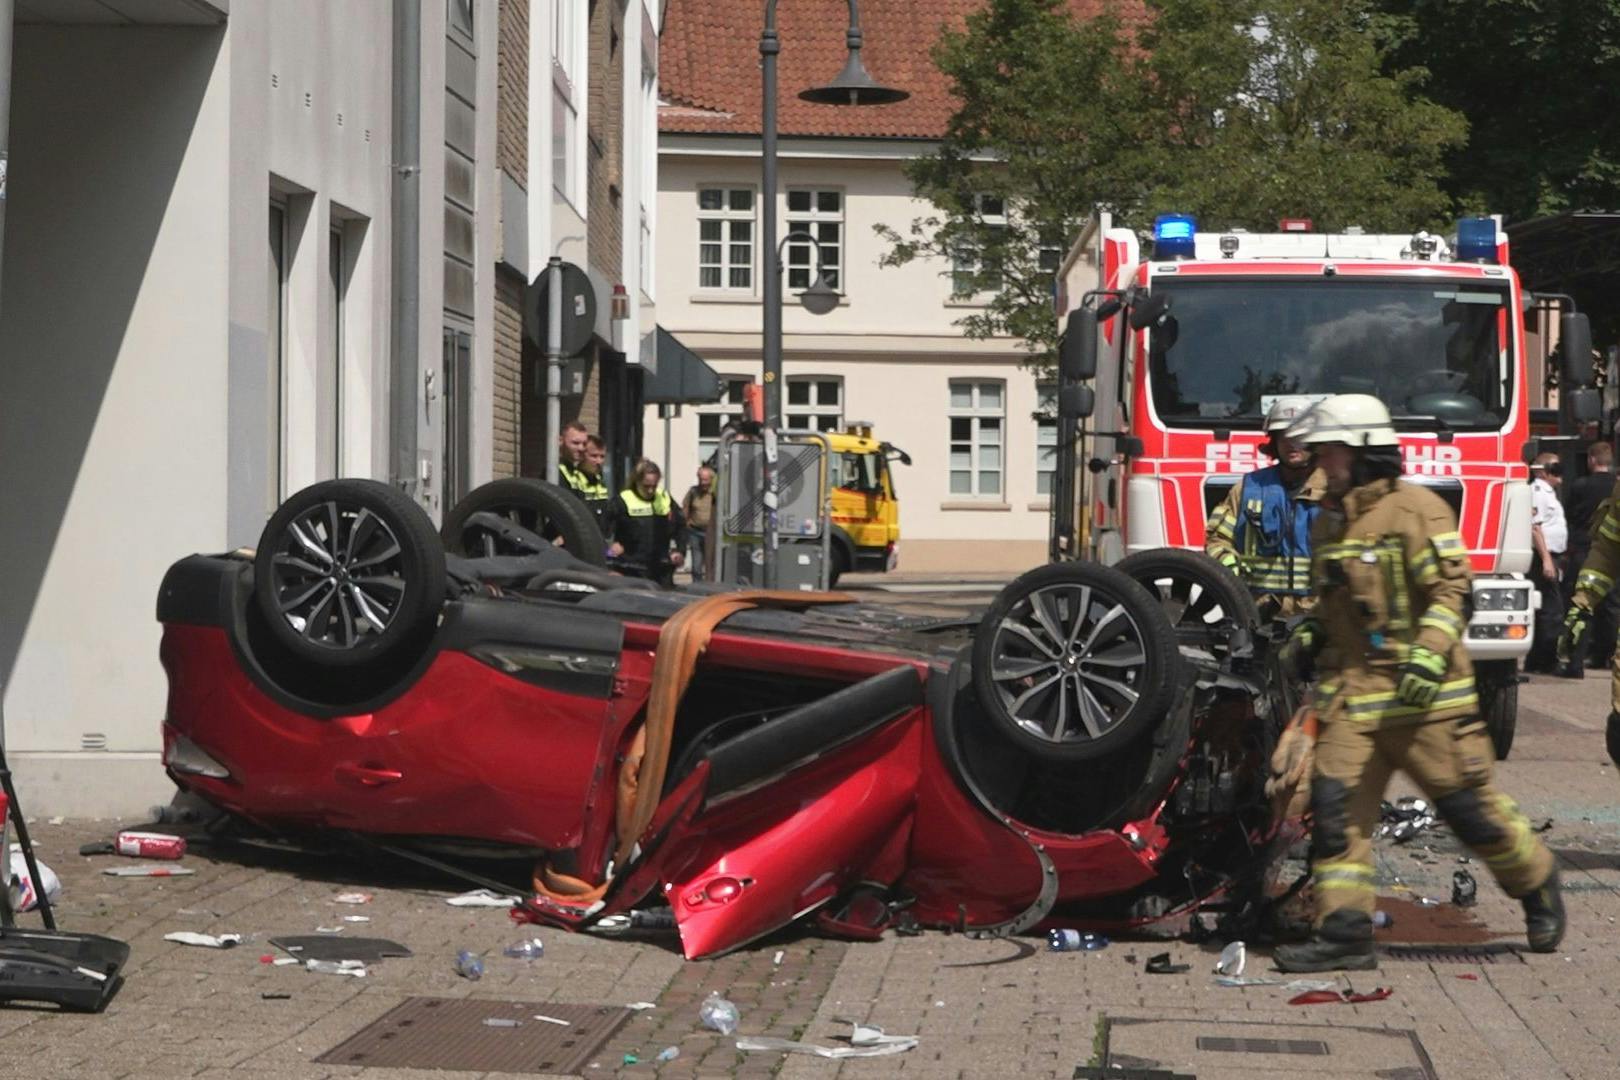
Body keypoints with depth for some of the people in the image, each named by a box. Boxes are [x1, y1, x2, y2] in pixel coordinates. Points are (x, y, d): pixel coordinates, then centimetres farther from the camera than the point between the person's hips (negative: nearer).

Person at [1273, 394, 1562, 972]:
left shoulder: (1415, 508, -8)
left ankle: (1538, 887, 24)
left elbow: (1450, 588, -14)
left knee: (1469, 803, -1)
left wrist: (1429, 654, -25)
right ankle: (1343, 933, -3)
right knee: (1335, 805, -5)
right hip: (1349, 688, 7)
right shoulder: (1329, 521, 17)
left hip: (1421, 692, -7)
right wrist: (1310, 636, 14)